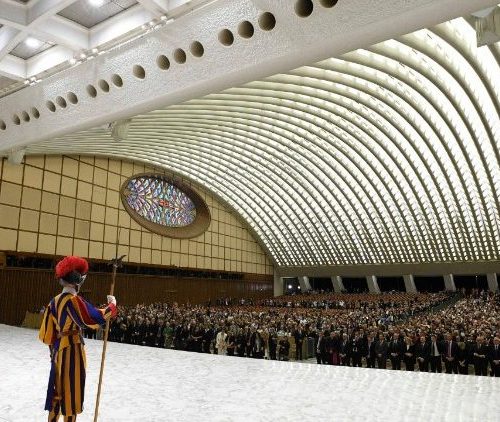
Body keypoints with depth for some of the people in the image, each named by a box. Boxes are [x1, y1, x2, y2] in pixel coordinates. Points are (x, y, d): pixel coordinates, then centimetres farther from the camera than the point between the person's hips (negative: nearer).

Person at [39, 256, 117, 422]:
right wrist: (112, 305, -9)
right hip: (72, 350, -8)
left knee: (58, 390, 17)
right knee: (71, 390, 4)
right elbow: (95, 318, -25)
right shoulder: (73, 300, -18)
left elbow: (47, 332, 12)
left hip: (58, 351, 8)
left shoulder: (55, 301, 7)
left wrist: (54, 349, 22)